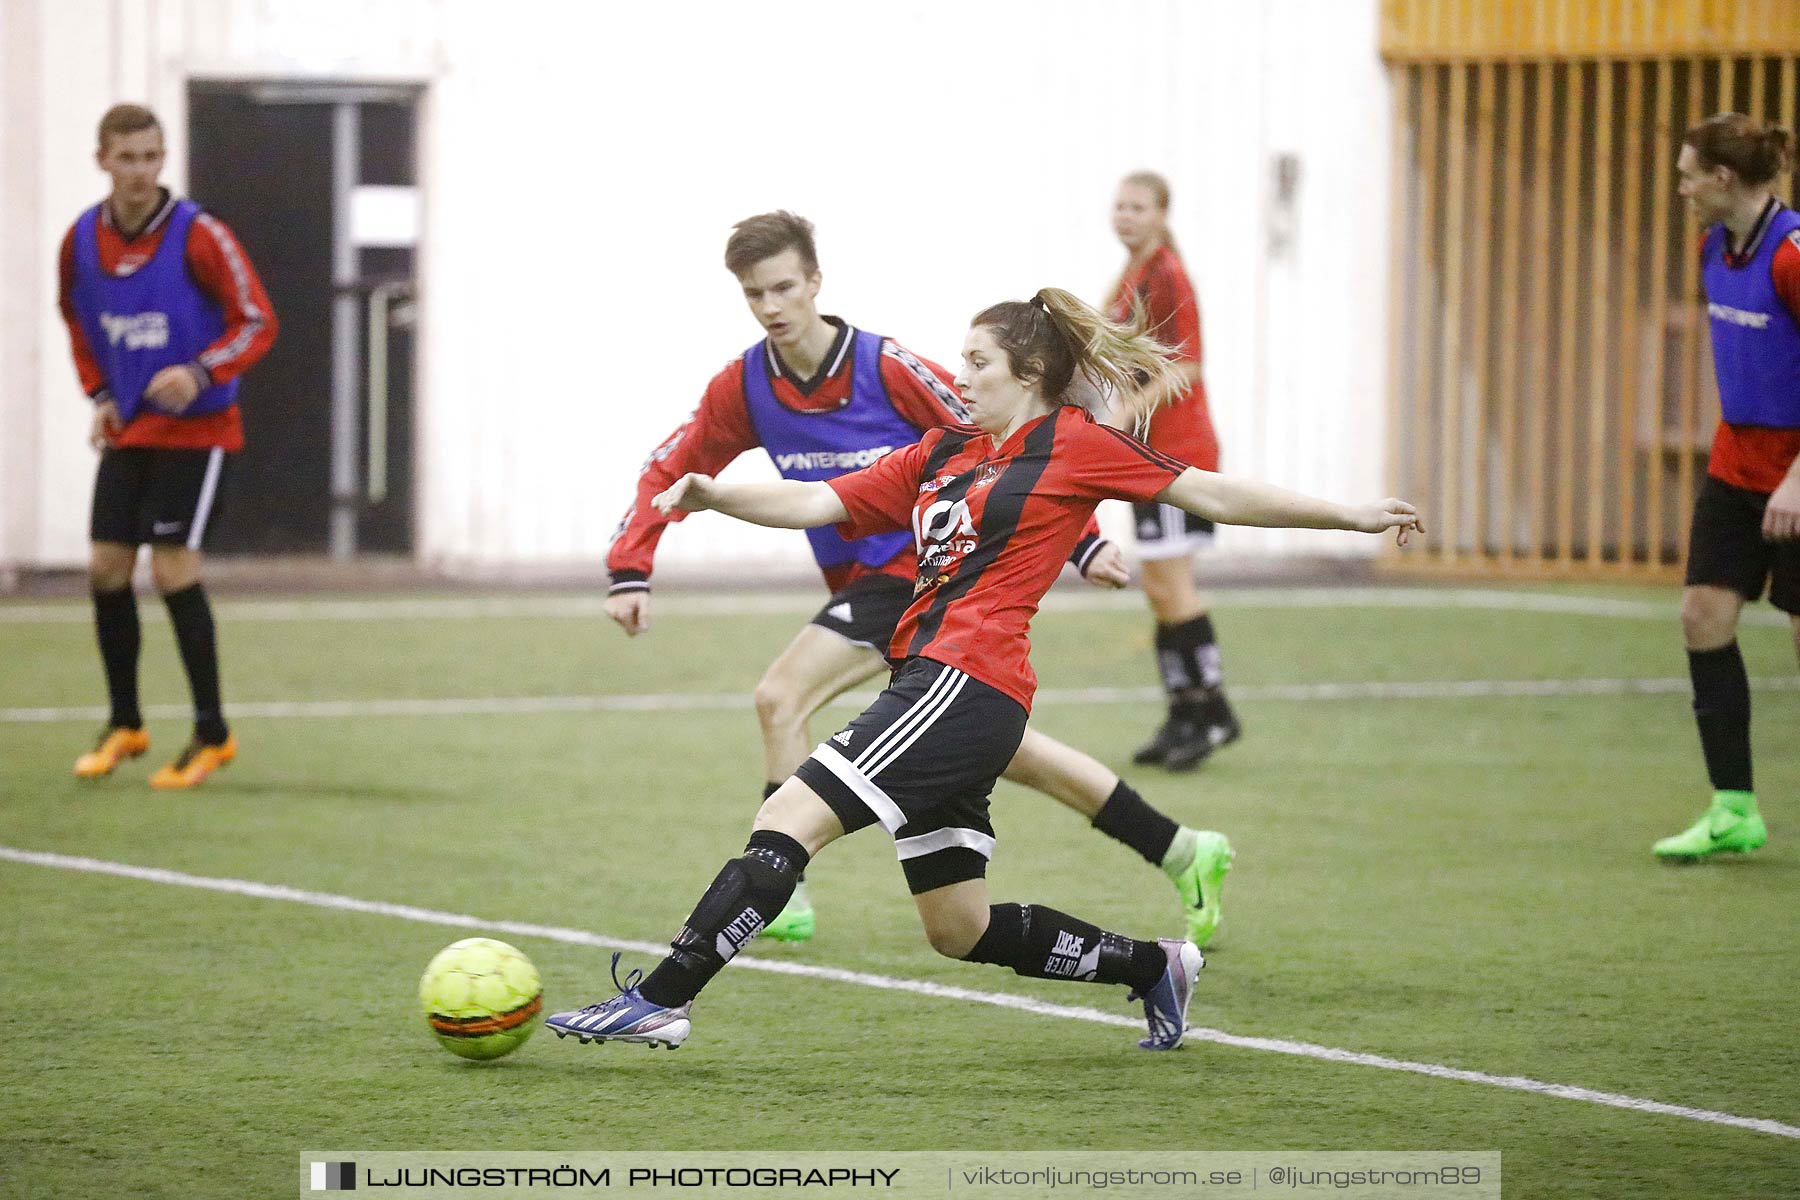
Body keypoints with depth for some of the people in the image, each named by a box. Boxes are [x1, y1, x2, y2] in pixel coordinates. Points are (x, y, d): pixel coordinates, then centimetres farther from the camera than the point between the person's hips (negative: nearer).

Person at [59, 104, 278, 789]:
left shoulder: (197, 235, -15)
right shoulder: (80, 242, 1)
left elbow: (258, 322, -13)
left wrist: (201, 374, -27)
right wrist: (101, 394, 7)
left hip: (197, 429, -5)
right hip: (127, 432, 5)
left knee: (173, 570, -11)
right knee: (106, 569, 3)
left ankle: (212, 734, 1)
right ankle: (124, 725, 19)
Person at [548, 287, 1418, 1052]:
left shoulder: (1073, 444, 1)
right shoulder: (940, 455, 21)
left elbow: (1210, 495, 4)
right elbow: (818, 502, 15)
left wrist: (1348, 516, 2)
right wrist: (714, 496, -1)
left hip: (969, 682, -9)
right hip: (930, 681, 9)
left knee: (786, 823, -17)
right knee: (959, 930, 14)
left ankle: (661, 998, -20)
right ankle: (1152, 967, 27)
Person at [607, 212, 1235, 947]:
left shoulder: (887, 368, -17)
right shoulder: (744, 388, -1)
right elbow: (669, 471, 6)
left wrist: (1082, 543, -13)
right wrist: (629, 573, -8)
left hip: (924, 567, -6)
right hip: (860, 578, 6)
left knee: (780, 697, -19)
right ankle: (1182, 852, 20)